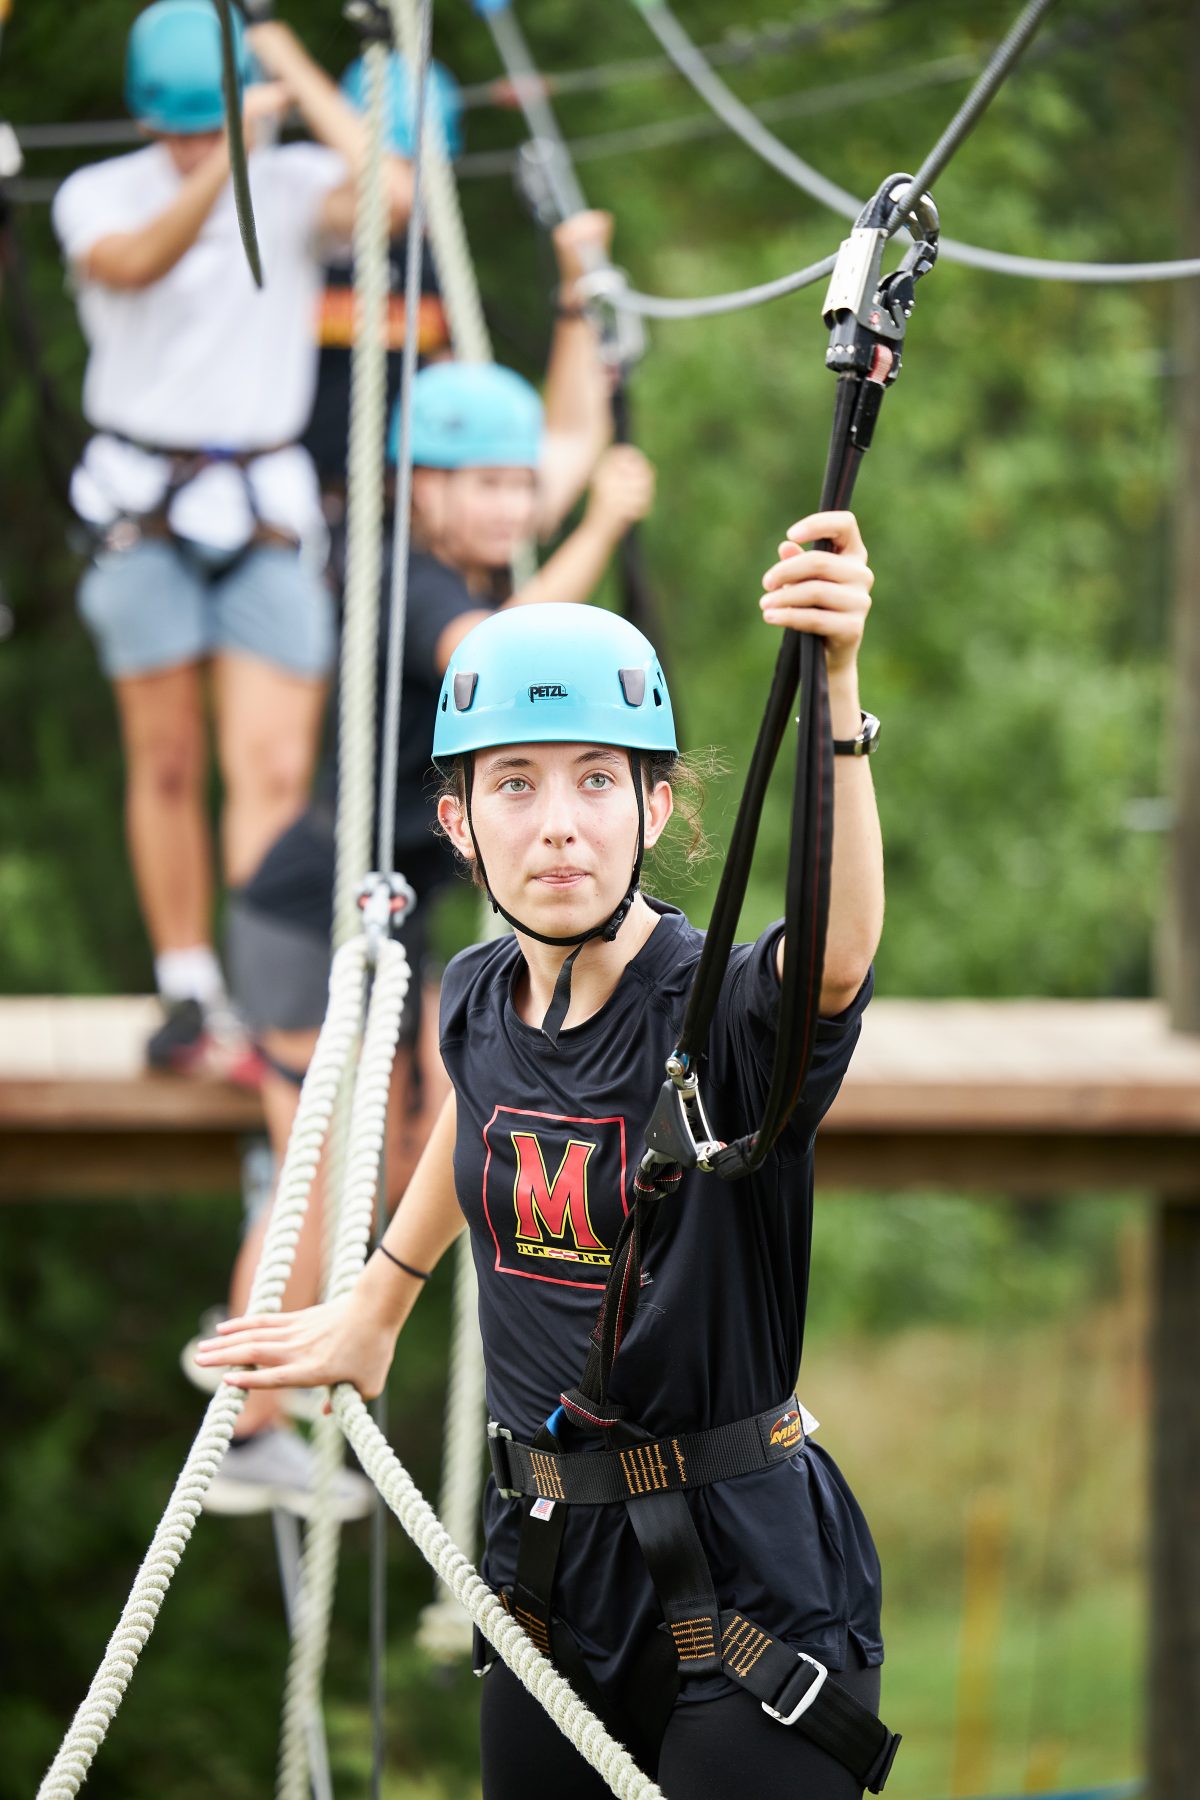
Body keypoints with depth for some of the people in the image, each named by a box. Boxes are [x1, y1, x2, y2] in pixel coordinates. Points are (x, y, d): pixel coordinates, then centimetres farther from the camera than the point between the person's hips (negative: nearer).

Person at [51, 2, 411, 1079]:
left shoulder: (292, 184, 1)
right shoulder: (99, 195, -2)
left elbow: (389, 195, -21)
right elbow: (134, 263, -26)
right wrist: (226, 162, -38)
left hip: (266, 509, 0)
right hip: (144, 505, 0)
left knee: (277, 768, -9)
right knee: (168, 766, 5)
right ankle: (189, 995, 16)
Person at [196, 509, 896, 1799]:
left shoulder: (727, 1011, -18)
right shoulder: (477, 1002, 1)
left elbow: (839, 949, -43)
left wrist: (835, 692, -58)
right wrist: (376, 1304, 37)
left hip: (745, 1584, -6)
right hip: (549, 1566, 6)